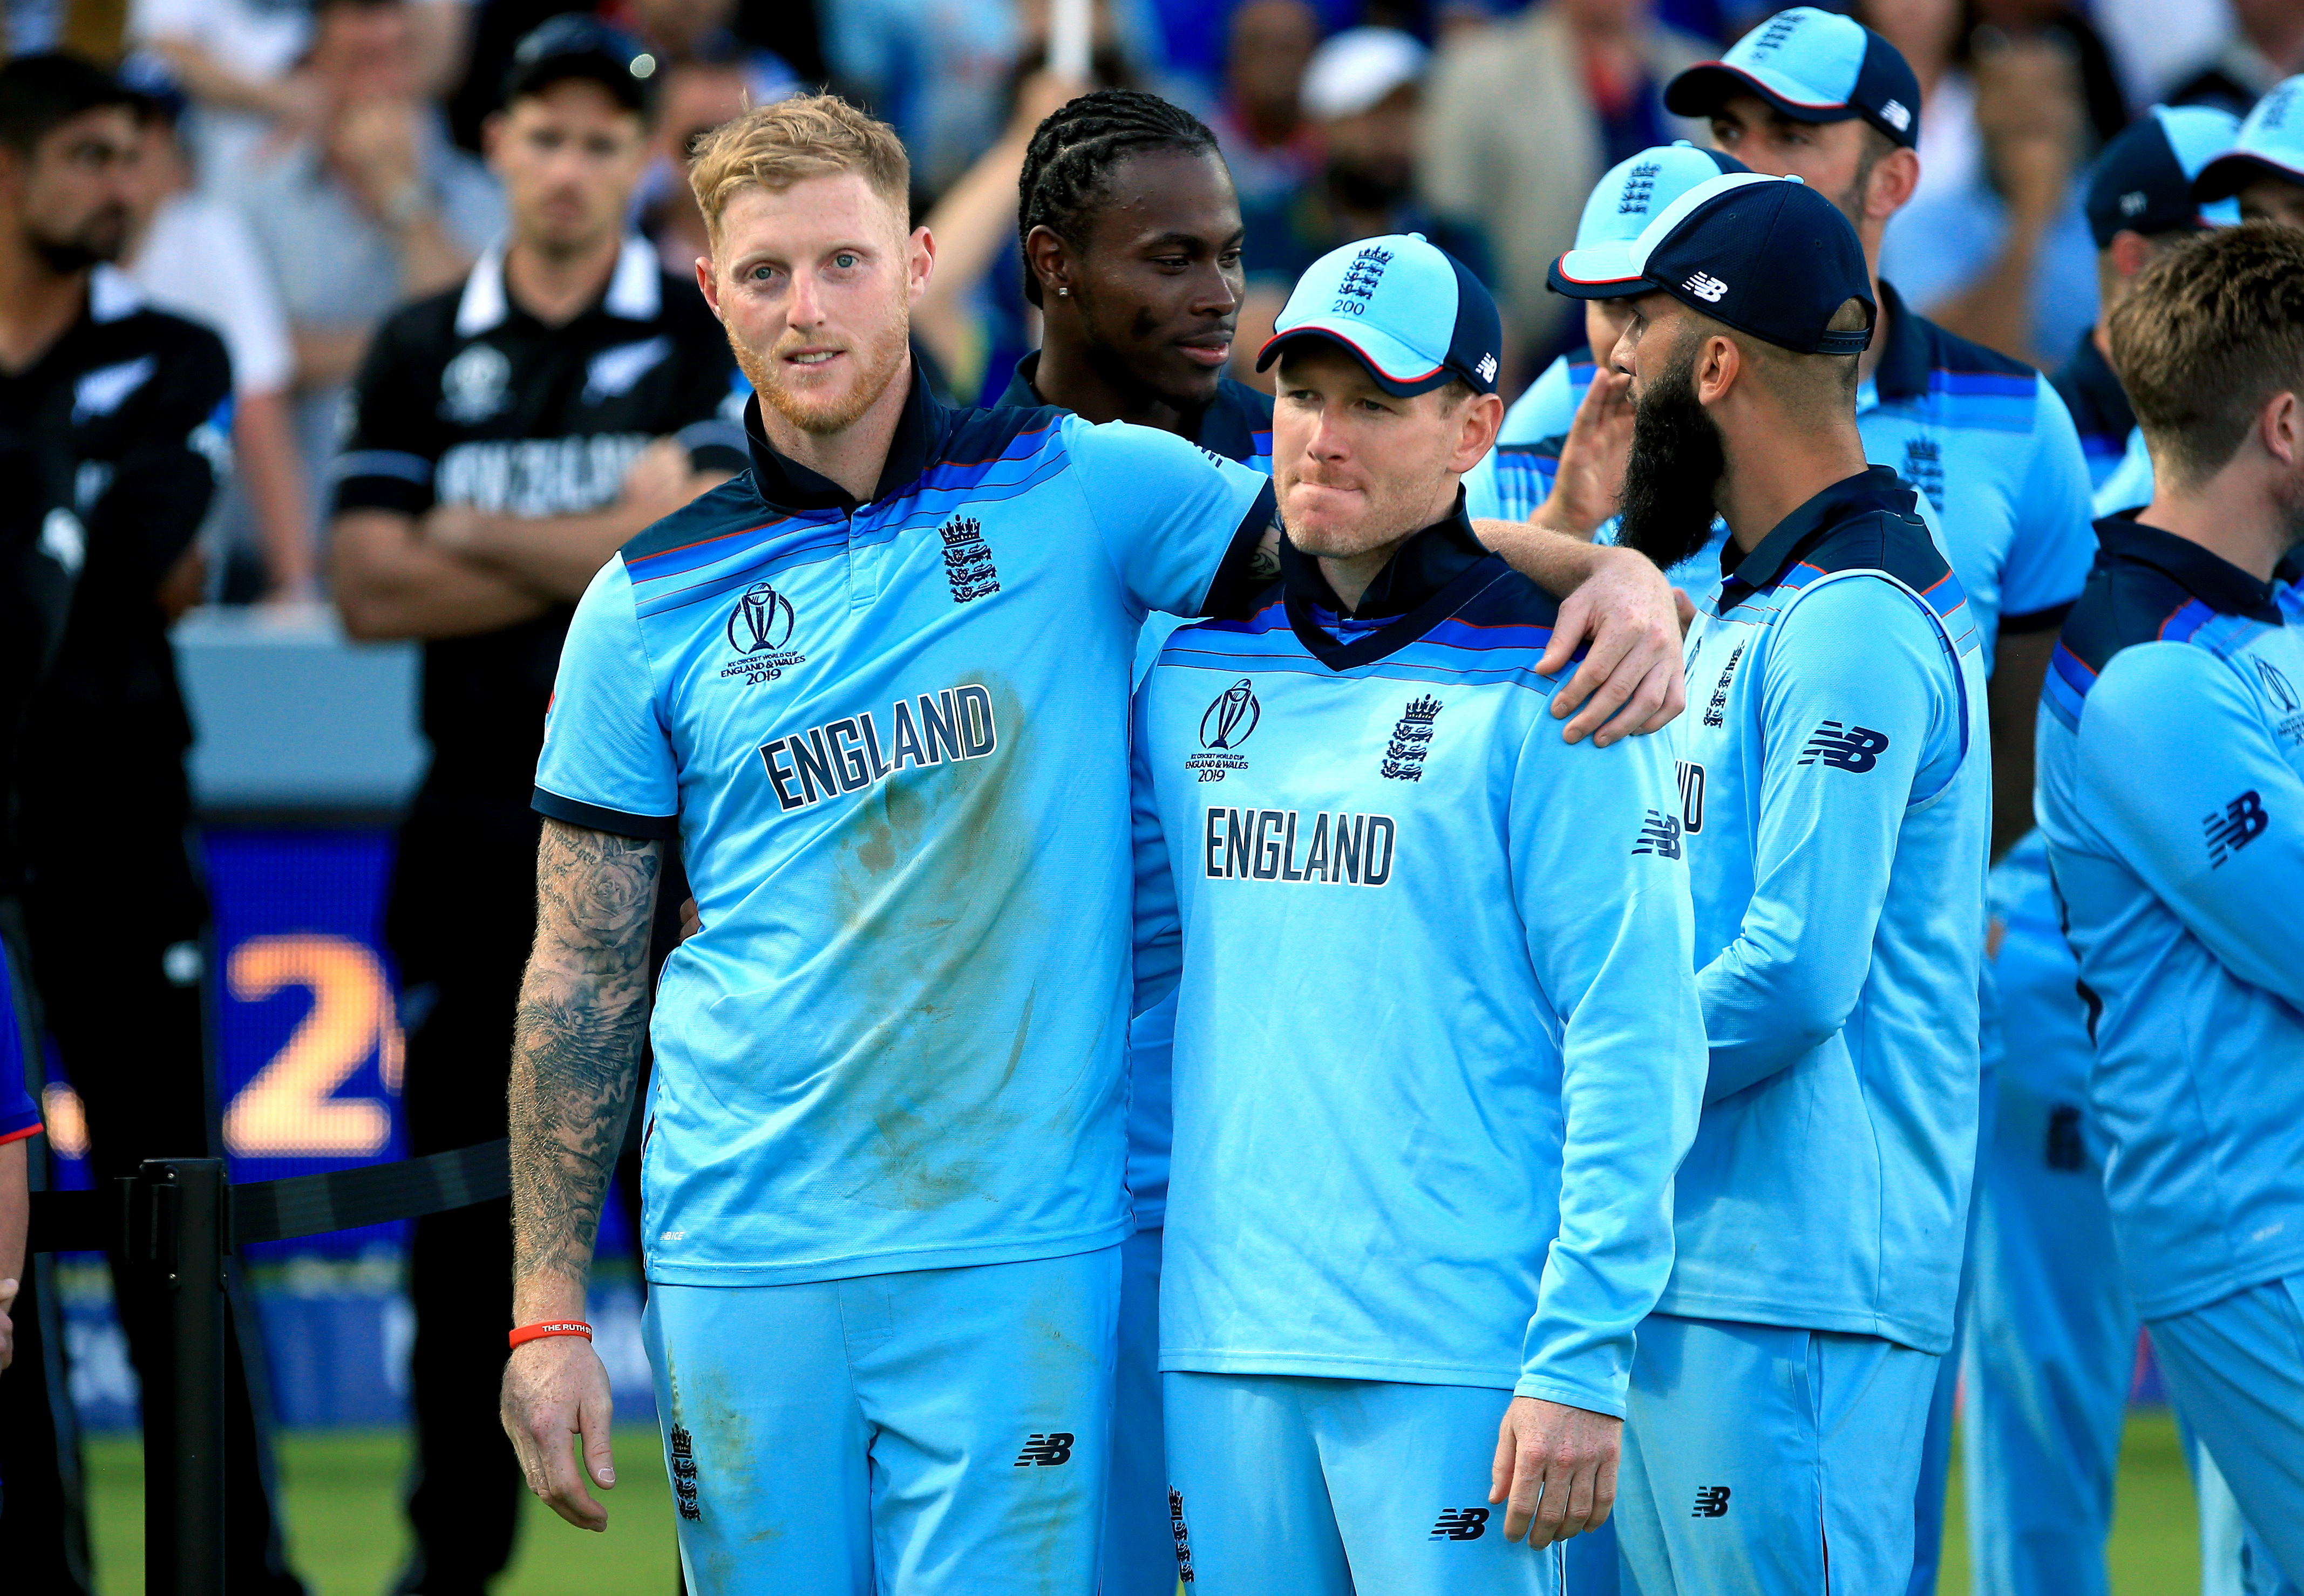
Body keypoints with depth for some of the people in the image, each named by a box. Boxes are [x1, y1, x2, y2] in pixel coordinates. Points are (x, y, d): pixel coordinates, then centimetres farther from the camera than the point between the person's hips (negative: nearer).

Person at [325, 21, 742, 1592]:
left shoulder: (707, 339, 3)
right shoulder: (422, 353, 10)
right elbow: (371, 592, -1)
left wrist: (475, 542, -9)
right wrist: (597, 558, -8)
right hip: (479, 819, 3)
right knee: (464, 1209, 5)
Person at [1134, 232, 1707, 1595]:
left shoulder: (1546, 692, -5)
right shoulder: (1190, 674, 12)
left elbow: (1635, 1046, -9)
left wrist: (1580, 1357, -15)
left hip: (1455, 1356, -5)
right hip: (1221, 1333, 6)